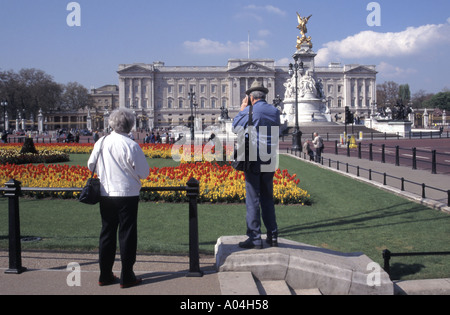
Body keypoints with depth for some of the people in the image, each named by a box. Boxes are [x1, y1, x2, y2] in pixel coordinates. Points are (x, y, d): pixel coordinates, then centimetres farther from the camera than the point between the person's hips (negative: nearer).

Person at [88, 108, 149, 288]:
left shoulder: (100, 143, -1)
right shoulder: (131, 146, -15)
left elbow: (91, 166, 12)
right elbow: (144, 173, -10)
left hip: (105, 195, 5)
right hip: (127, 195, -4)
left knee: (107, 233, 14)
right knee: (127, 235, 5)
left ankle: (105, 275, 21)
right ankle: (126, 277, 11)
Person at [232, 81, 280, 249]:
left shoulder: (250, 111, -10)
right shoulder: (275, 111, 6)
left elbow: (236, 127, 5)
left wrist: (242, 109, 17)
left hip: (253, 161, -5)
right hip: (270, 161, 5)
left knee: (253, 199, -1)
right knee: (268, 199, 14)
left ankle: (255, 238, -1)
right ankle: (272, 236, 17)